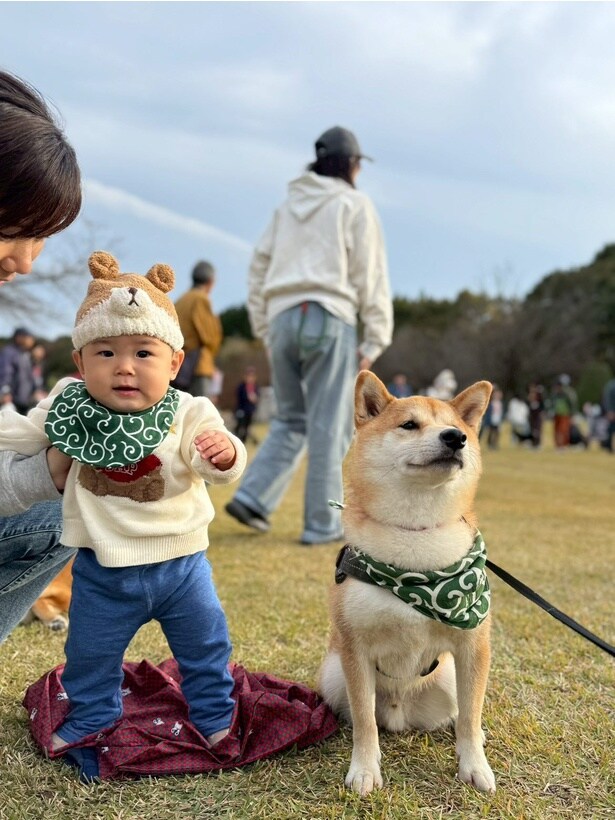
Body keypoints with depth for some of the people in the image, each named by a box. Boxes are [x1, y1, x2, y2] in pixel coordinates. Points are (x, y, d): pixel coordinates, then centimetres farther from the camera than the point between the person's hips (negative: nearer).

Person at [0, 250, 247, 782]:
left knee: (205, 645, 15)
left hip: (180, 562, -1)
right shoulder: (71, 406, -9)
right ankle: (91, 720, 44)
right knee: (90, 653, 18)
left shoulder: (189, 414, -18)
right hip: (103, 568, 2)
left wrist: (223, 453, -47)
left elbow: (220, 467, -25)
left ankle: (215, 718, 39)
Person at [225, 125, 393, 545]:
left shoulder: (288, 207, 21)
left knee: (290, 420, 14)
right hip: (329, 319, -5)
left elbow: (259, 270, 17)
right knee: (329, 426, -2)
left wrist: (264, 330, 17)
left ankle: (252, 496, -1)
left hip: (282, 319, 5)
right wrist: (375, 339, -1)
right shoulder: (355, 204, 6)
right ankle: (322, 524, 0)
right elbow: (371, 276, -1)